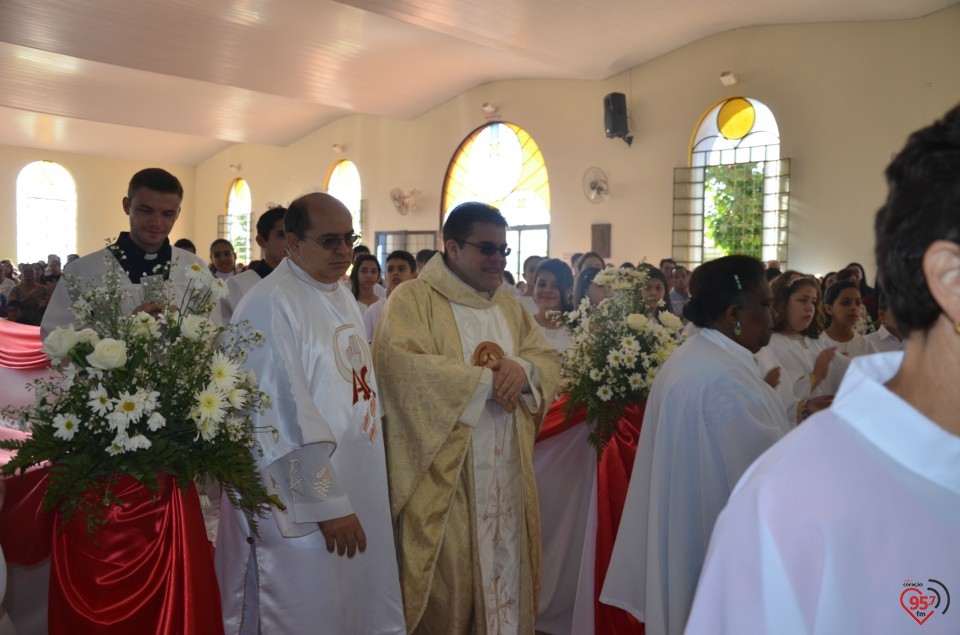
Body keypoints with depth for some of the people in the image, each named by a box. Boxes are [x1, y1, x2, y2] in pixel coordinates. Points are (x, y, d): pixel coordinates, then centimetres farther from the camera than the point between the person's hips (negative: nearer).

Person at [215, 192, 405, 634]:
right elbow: (286, 418, -22)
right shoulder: (270, 306, -19)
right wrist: (327, 503, -19)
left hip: (358, 491, 8)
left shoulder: (342, 297, 9)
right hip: (301, 505, -8)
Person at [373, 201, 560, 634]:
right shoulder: (412, 298, -6)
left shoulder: (509, 307, 16)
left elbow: (549, 359, 11)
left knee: (505, 573, 14)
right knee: (448, 583, 1)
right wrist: (486, 379, -16)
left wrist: (522, 368, -13)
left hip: (506, 473, 6)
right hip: (444, 472, -6)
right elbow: (402, 363, -21)